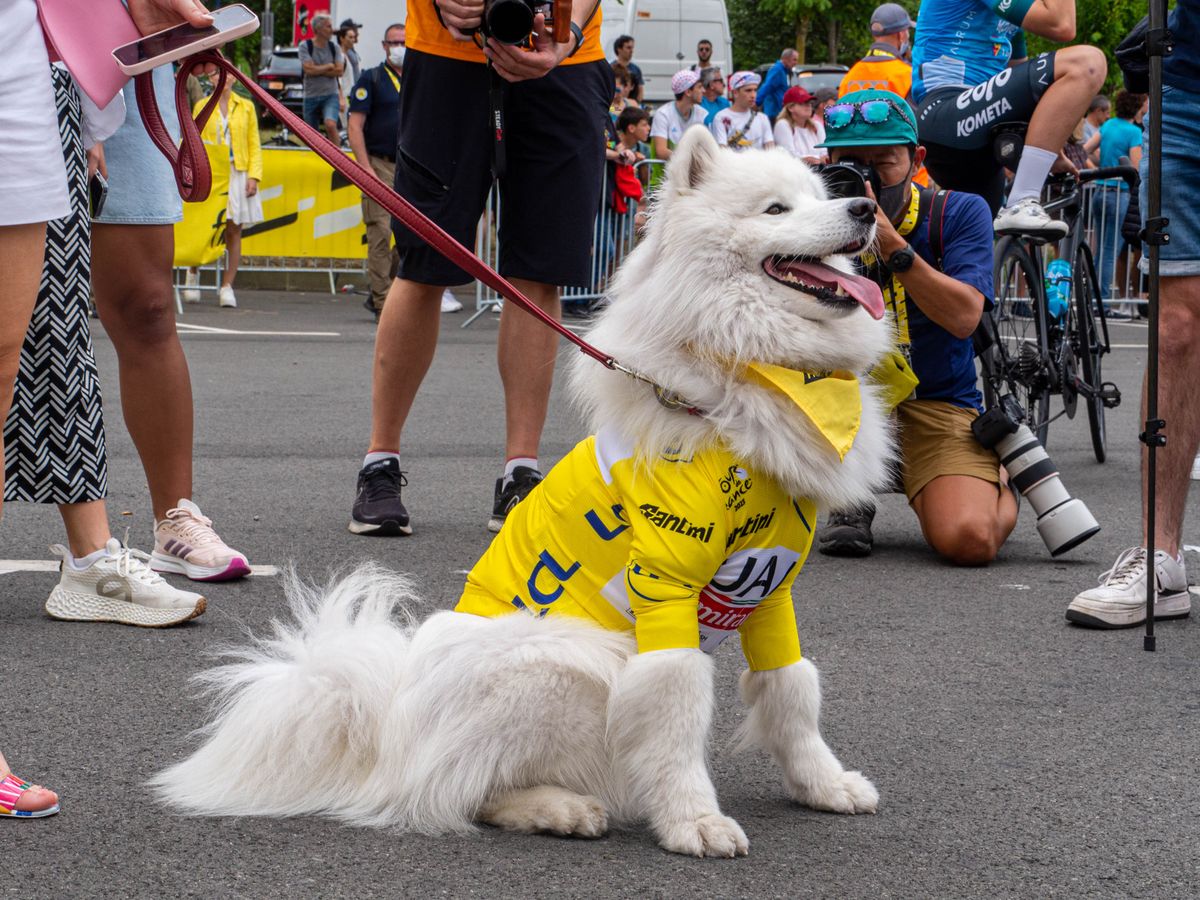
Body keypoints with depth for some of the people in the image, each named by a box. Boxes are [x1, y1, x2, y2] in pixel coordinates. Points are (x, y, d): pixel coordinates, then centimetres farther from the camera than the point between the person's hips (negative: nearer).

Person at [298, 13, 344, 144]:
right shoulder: (305, 46, -2)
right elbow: (309, 69, -14)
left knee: (330, 124, -27)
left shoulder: (334, 47, 5)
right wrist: (329, 66, -4)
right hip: (311, 96, 0)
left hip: (330, 95, 0)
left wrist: (318, 70, -9)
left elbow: (339, 71, -5)